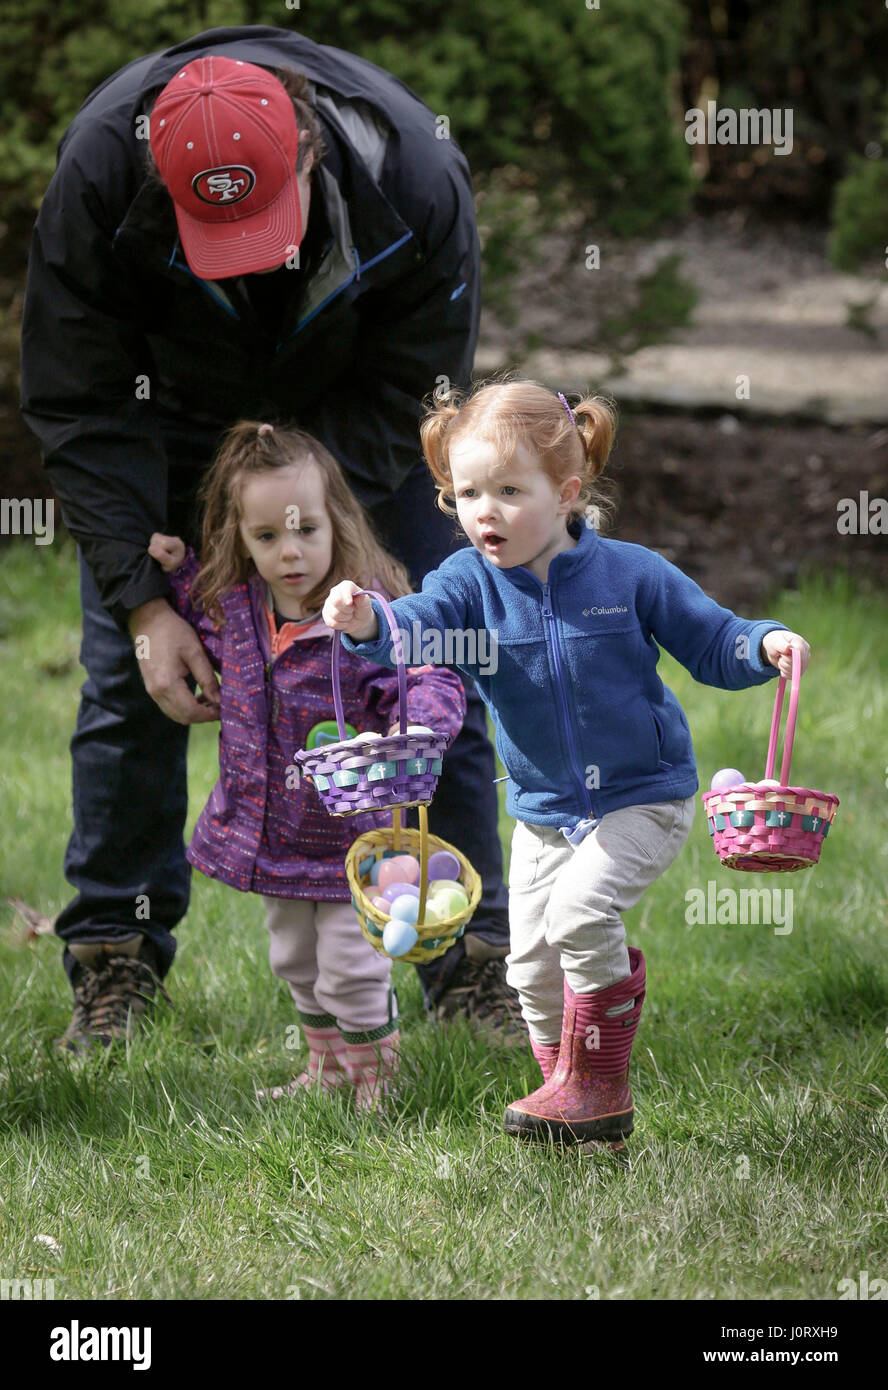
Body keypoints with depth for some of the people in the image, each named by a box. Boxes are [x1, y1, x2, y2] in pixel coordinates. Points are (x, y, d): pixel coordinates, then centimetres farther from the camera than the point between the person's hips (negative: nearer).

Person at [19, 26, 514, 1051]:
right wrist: (146, 604, -30)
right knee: (128, 675, -5)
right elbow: (79, 411, -25)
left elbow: (409, 400, -23)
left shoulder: (416, 180, -36)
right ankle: (114, 963, 8)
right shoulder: (98, 178, -35)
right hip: (169, 404, 0)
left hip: (347, 408, 0)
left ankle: (471, 962, 3)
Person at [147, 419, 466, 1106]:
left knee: (351, 968, 2)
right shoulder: (237, 605, -6)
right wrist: (179, 572, 4)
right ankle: (328, 1065, 40)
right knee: (296, 961, 21)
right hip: (269, 831, 6)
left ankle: (375, 1077, 23)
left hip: (349, 835, -6)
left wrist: (419, 722, -48)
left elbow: (431, 679, -27)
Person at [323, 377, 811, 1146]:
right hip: (544, 811, 4)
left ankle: (598, 1083, -8)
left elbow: (711, 641, -1)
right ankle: (580, 1101, 23)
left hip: (644, 798, -4)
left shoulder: (629, 573, -11)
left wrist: (766, 644, -22)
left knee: (580, 910, -23)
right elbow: (420, 623, -29)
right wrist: (367, 624, -51)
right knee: (532, 962, 4)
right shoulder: (471, 583, -8)